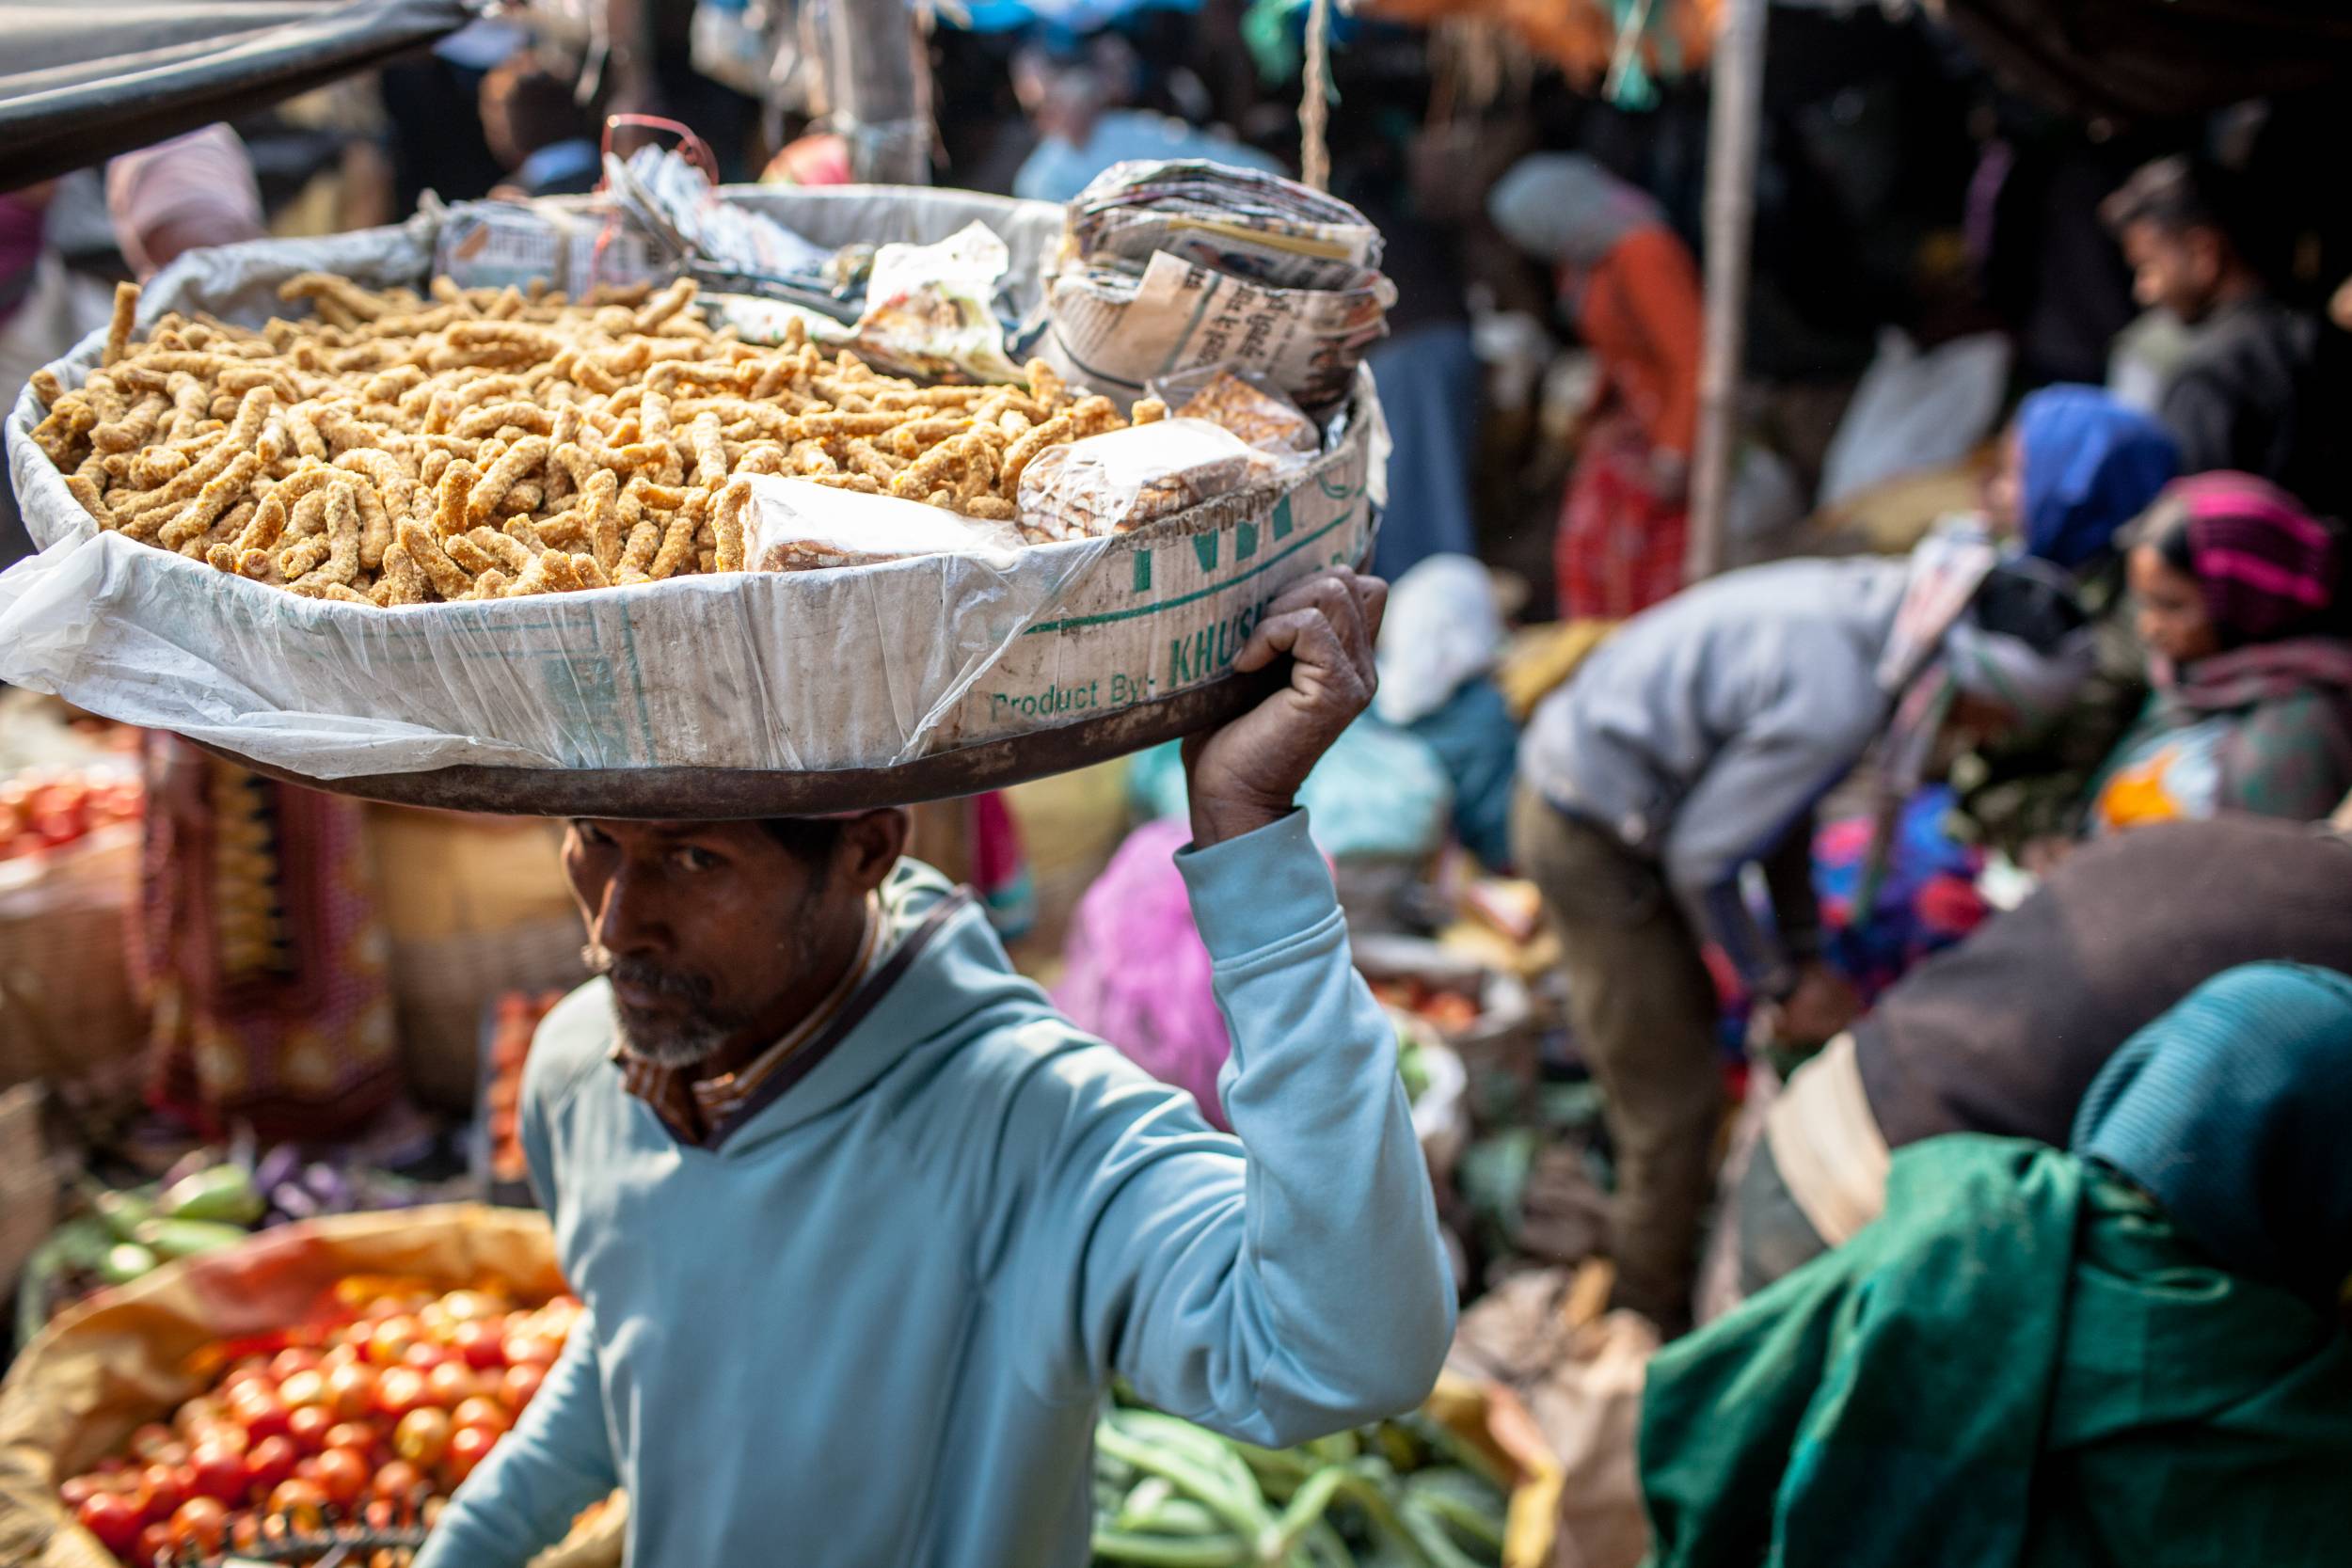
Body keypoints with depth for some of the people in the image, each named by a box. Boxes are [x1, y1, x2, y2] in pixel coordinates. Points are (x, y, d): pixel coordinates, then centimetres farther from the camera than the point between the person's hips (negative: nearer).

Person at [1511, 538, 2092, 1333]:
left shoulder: (1863, 604, -1)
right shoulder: (1832, 700, -31)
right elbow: (1702, 856, -21)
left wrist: (1804, 954, 14)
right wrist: (1781, 984, -5)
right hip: (1591, 840, -10)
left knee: (1684, 1024, 22)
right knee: (1674, 1102, 0)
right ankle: (1656, 1330, 19)